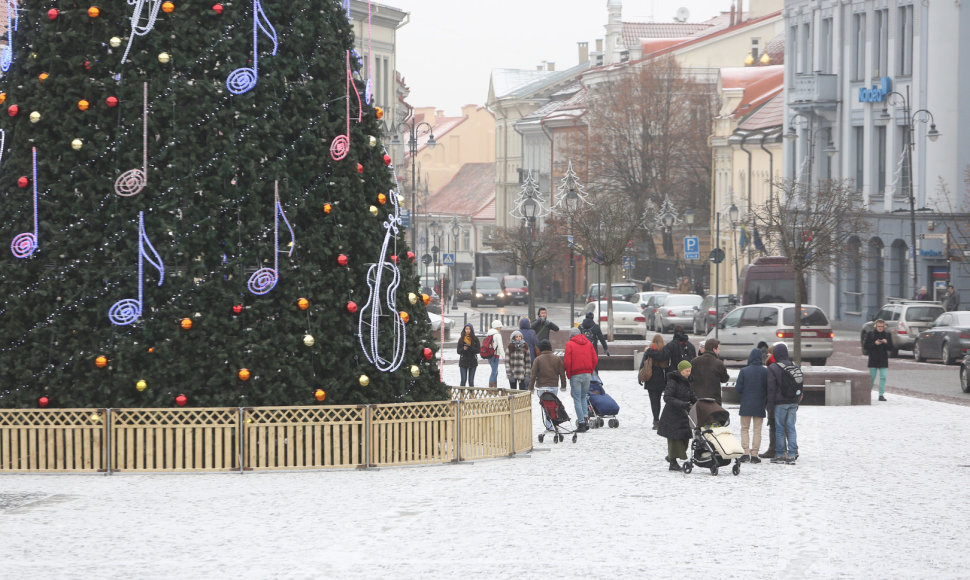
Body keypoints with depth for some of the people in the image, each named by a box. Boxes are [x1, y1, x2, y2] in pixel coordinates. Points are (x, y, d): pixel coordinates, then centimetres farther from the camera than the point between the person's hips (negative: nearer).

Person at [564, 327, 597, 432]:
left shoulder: (569, 344, -5)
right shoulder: (588, 343, 8)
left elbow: (567, 361, -10)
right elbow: (595, 359, 6)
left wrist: (569, 375, 1)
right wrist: (590, 371, 15)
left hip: (576, 375, -5)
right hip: (587, 374, 5)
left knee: (577, 399, 0)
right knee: (583, 397, 17)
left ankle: (581, 422, -5)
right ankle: (585, 417, 3)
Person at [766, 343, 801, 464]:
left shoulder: (773, 368, -10)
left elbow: (771, 387, -11)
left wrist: (771, 403, -4)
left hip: (781, 402, -5)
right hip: (793, 402, 5)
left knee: (780, 428, 3)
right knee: (791, 427, 6)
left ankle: (780, 454, 7)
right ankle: (792, 455, 2)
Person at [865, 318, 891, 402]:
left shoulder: (887, 335, 7)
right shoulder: (870, 335, 1)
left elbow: (891, 347, 5)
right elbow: (866, 346, -3)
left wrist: (886, 343, -15)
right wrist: (874, 344, -18)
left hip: (883, 360, 1)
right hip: (873, 360, -1)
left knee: (883, 377, -5)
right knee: (872, 377, 3)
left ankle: (881, 395, -1)